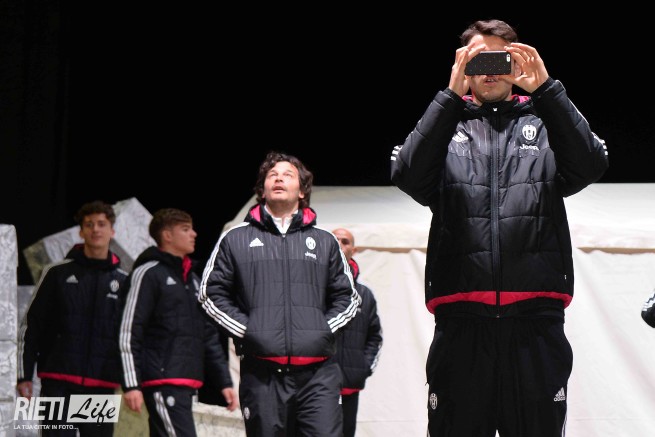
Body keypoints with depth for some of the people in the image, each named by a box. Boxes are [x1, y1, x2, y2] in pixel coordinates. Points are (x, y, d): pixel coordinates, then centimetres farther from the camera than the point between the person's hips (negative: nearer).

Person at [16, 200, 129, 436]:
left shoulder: (123, 282, 9)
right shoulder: (58, 273, 4)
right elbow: (30, 326, 5)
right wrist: (24, 375, -1)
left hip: (102, 384, 2)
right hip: (59, 383, -2)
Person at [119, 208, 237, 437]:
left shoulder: (193, 279, 22)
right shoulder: (149, 273, -3)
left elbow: (209, 335, 24)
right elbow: (129, 332, -8)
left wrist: (224, 382, 17)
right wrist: (131, 384, -15)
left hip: (187, 383, 8)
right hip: (162, 382, -8)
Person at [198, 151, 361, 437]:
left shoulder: (325, 242, 18)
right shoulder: (236, 239, 13)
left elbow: (347, 298, 20)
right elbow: (211, 292, 12)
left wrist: (324, 330, 3)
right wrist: (244, 330, -1)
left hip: (318, 372, 0)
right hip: (262, 372, 0)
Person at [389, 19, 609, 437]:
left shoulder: (544, 121, 16)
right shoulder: (445, 125, 16)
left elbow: (589, 165, -4)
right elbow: (408, 175, -4)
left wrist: (546, 88, -10)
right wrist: (452, 96, -9)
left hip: (536, 321, 0)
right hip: (462, 322, 0)